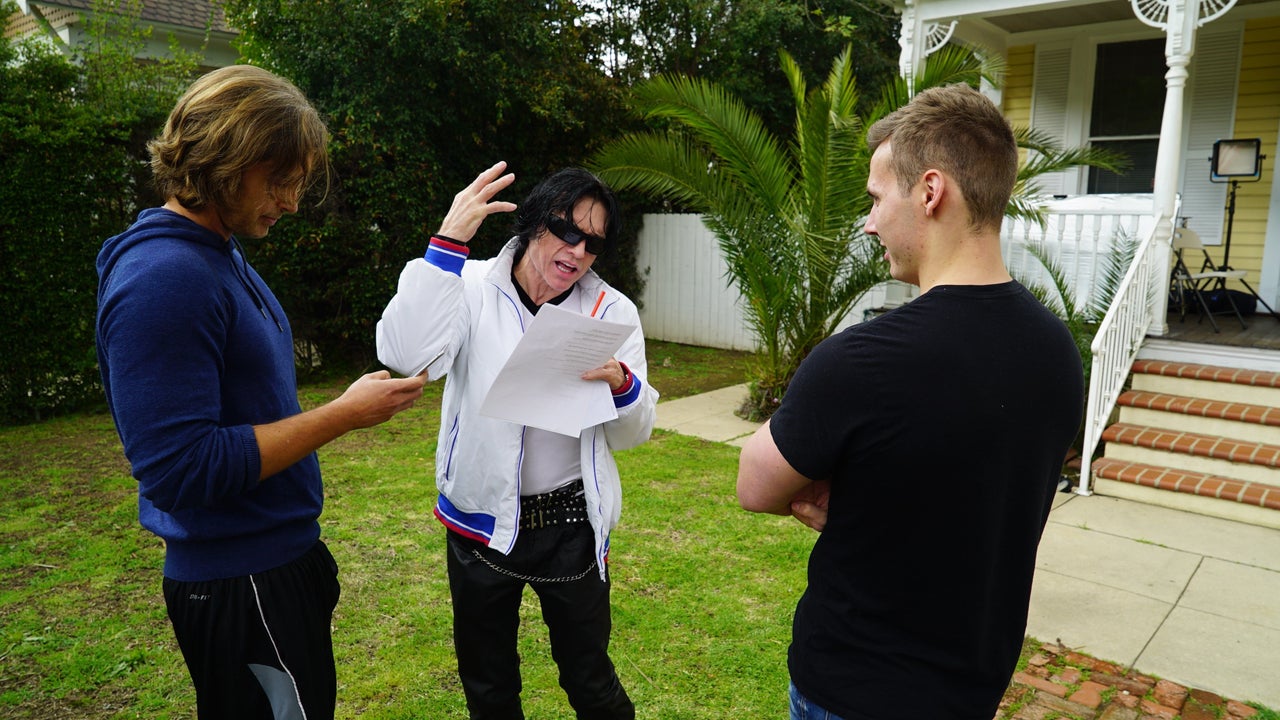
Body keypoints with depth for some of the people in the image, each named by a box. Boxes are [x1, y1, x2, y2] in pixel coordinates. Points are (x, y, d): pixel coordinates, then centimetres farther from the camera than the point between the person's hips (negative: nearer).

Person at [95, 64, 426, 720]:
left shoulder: (220, 254, 8)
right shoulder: (162, 278, -24)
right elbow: (181, 467, -27)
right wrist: (343, 415, -23)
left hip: (276, 560, 9)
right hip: (237, 585, -9)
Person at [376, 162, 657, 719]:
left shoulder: (611, 311, -4)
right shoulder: (472, 288, -9)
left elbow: (632, 434, -2)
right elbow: (406, 357, -29)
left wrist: (622, 385, -24)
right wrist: (447, 243, -30)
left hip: (573, 525, 0)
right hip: (481, 521, 0)